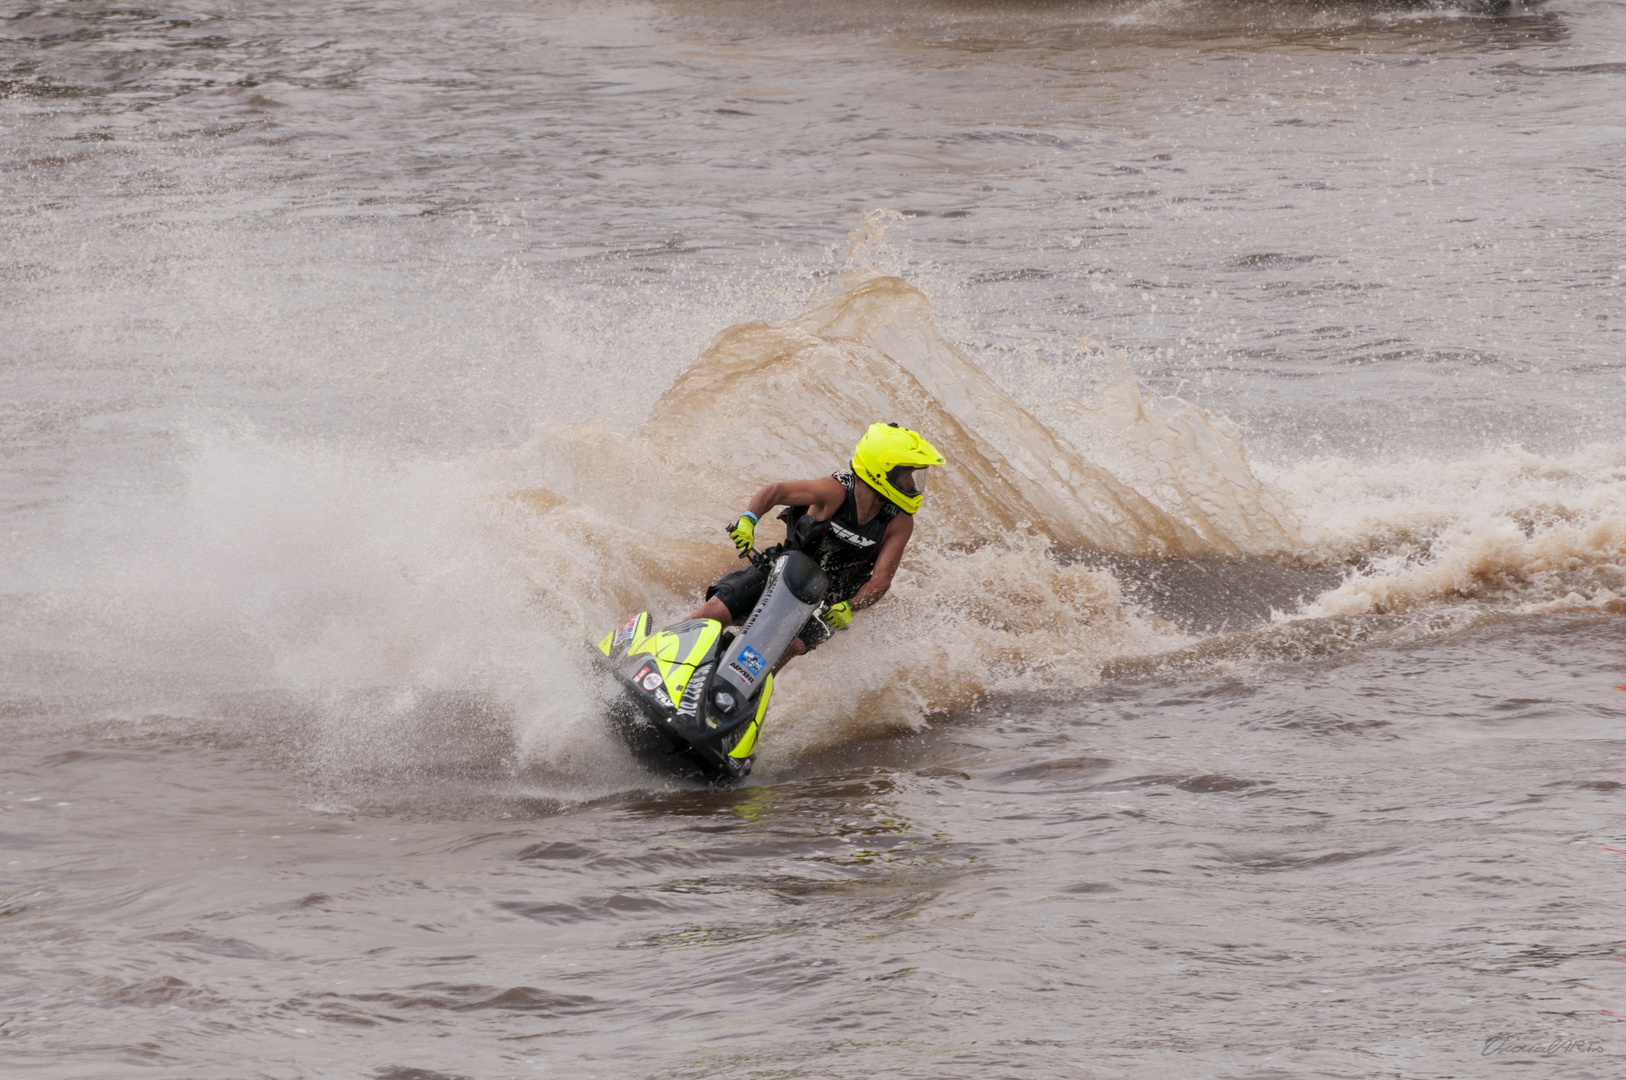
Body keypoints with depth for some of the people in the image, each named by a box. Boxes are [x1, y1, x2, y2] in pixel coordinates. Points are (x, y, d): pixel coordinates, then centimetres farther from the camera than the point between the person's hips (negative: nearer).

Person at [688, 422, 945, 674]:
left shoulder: (900, 523, -11)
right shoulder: (837, 491, -18)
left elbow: (881, 579, -15)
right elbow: (776, 492, -11)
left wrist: (849, 607, -33)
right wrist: (748, 520, -29)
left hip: (825, 603, 1)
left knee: (789, 645, -30)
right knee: (715, 612, -20)